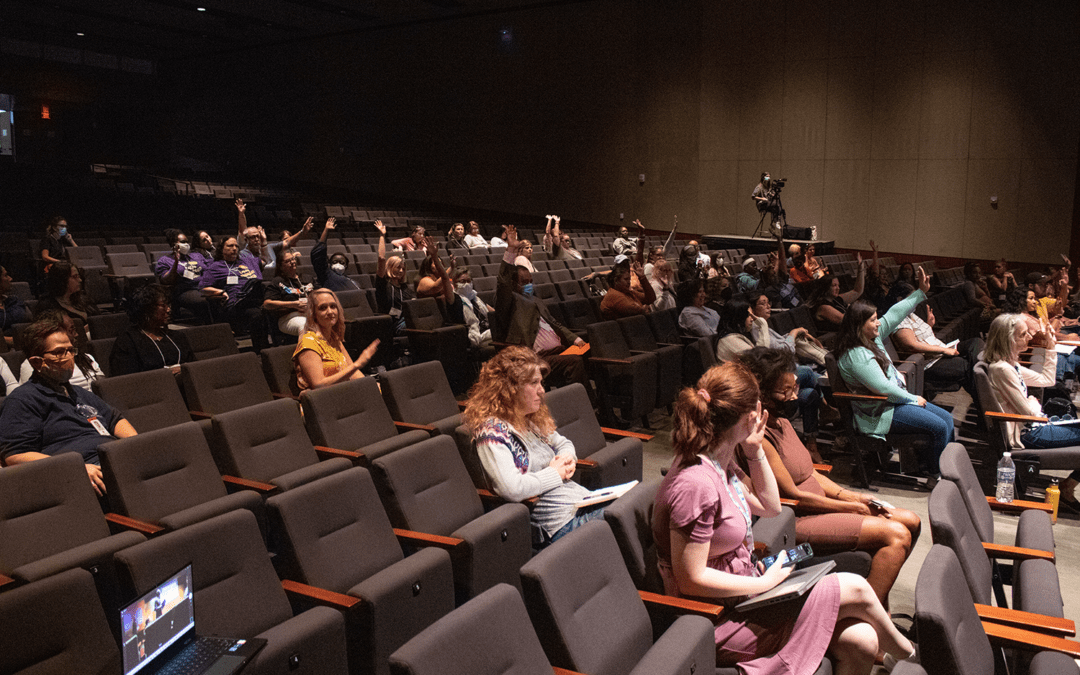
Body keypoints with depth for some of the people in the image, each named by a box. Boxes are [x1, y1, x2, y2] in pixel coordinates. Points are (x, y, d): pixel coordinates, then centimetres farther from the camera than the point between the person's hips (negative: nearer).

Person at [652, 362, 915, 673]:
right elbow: (691, 580, -24)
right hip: (720, 621, -9)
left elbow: (769, 505, 17)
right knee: (856, 589, -5)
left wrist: (755, 450, 3)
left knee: (861, 642, -5)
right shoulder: (695, 484, -28)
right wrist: (766, 582, -16)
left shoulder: (722, 461, 2)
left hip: (744, 588, 9)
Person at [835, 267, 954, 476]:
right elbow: (883, 388, -26)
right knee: (940, 427, -14)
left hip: (895, 398, 11)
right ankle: (934, 471, 6)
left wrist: (921, 292, 8)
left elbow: (894, 315, 12)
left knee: (947, 418, 8)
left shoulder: (871, 336, 4)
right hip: (880, 413, -11)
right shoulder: (856, 356, -26)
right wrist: (914, 399, -14)